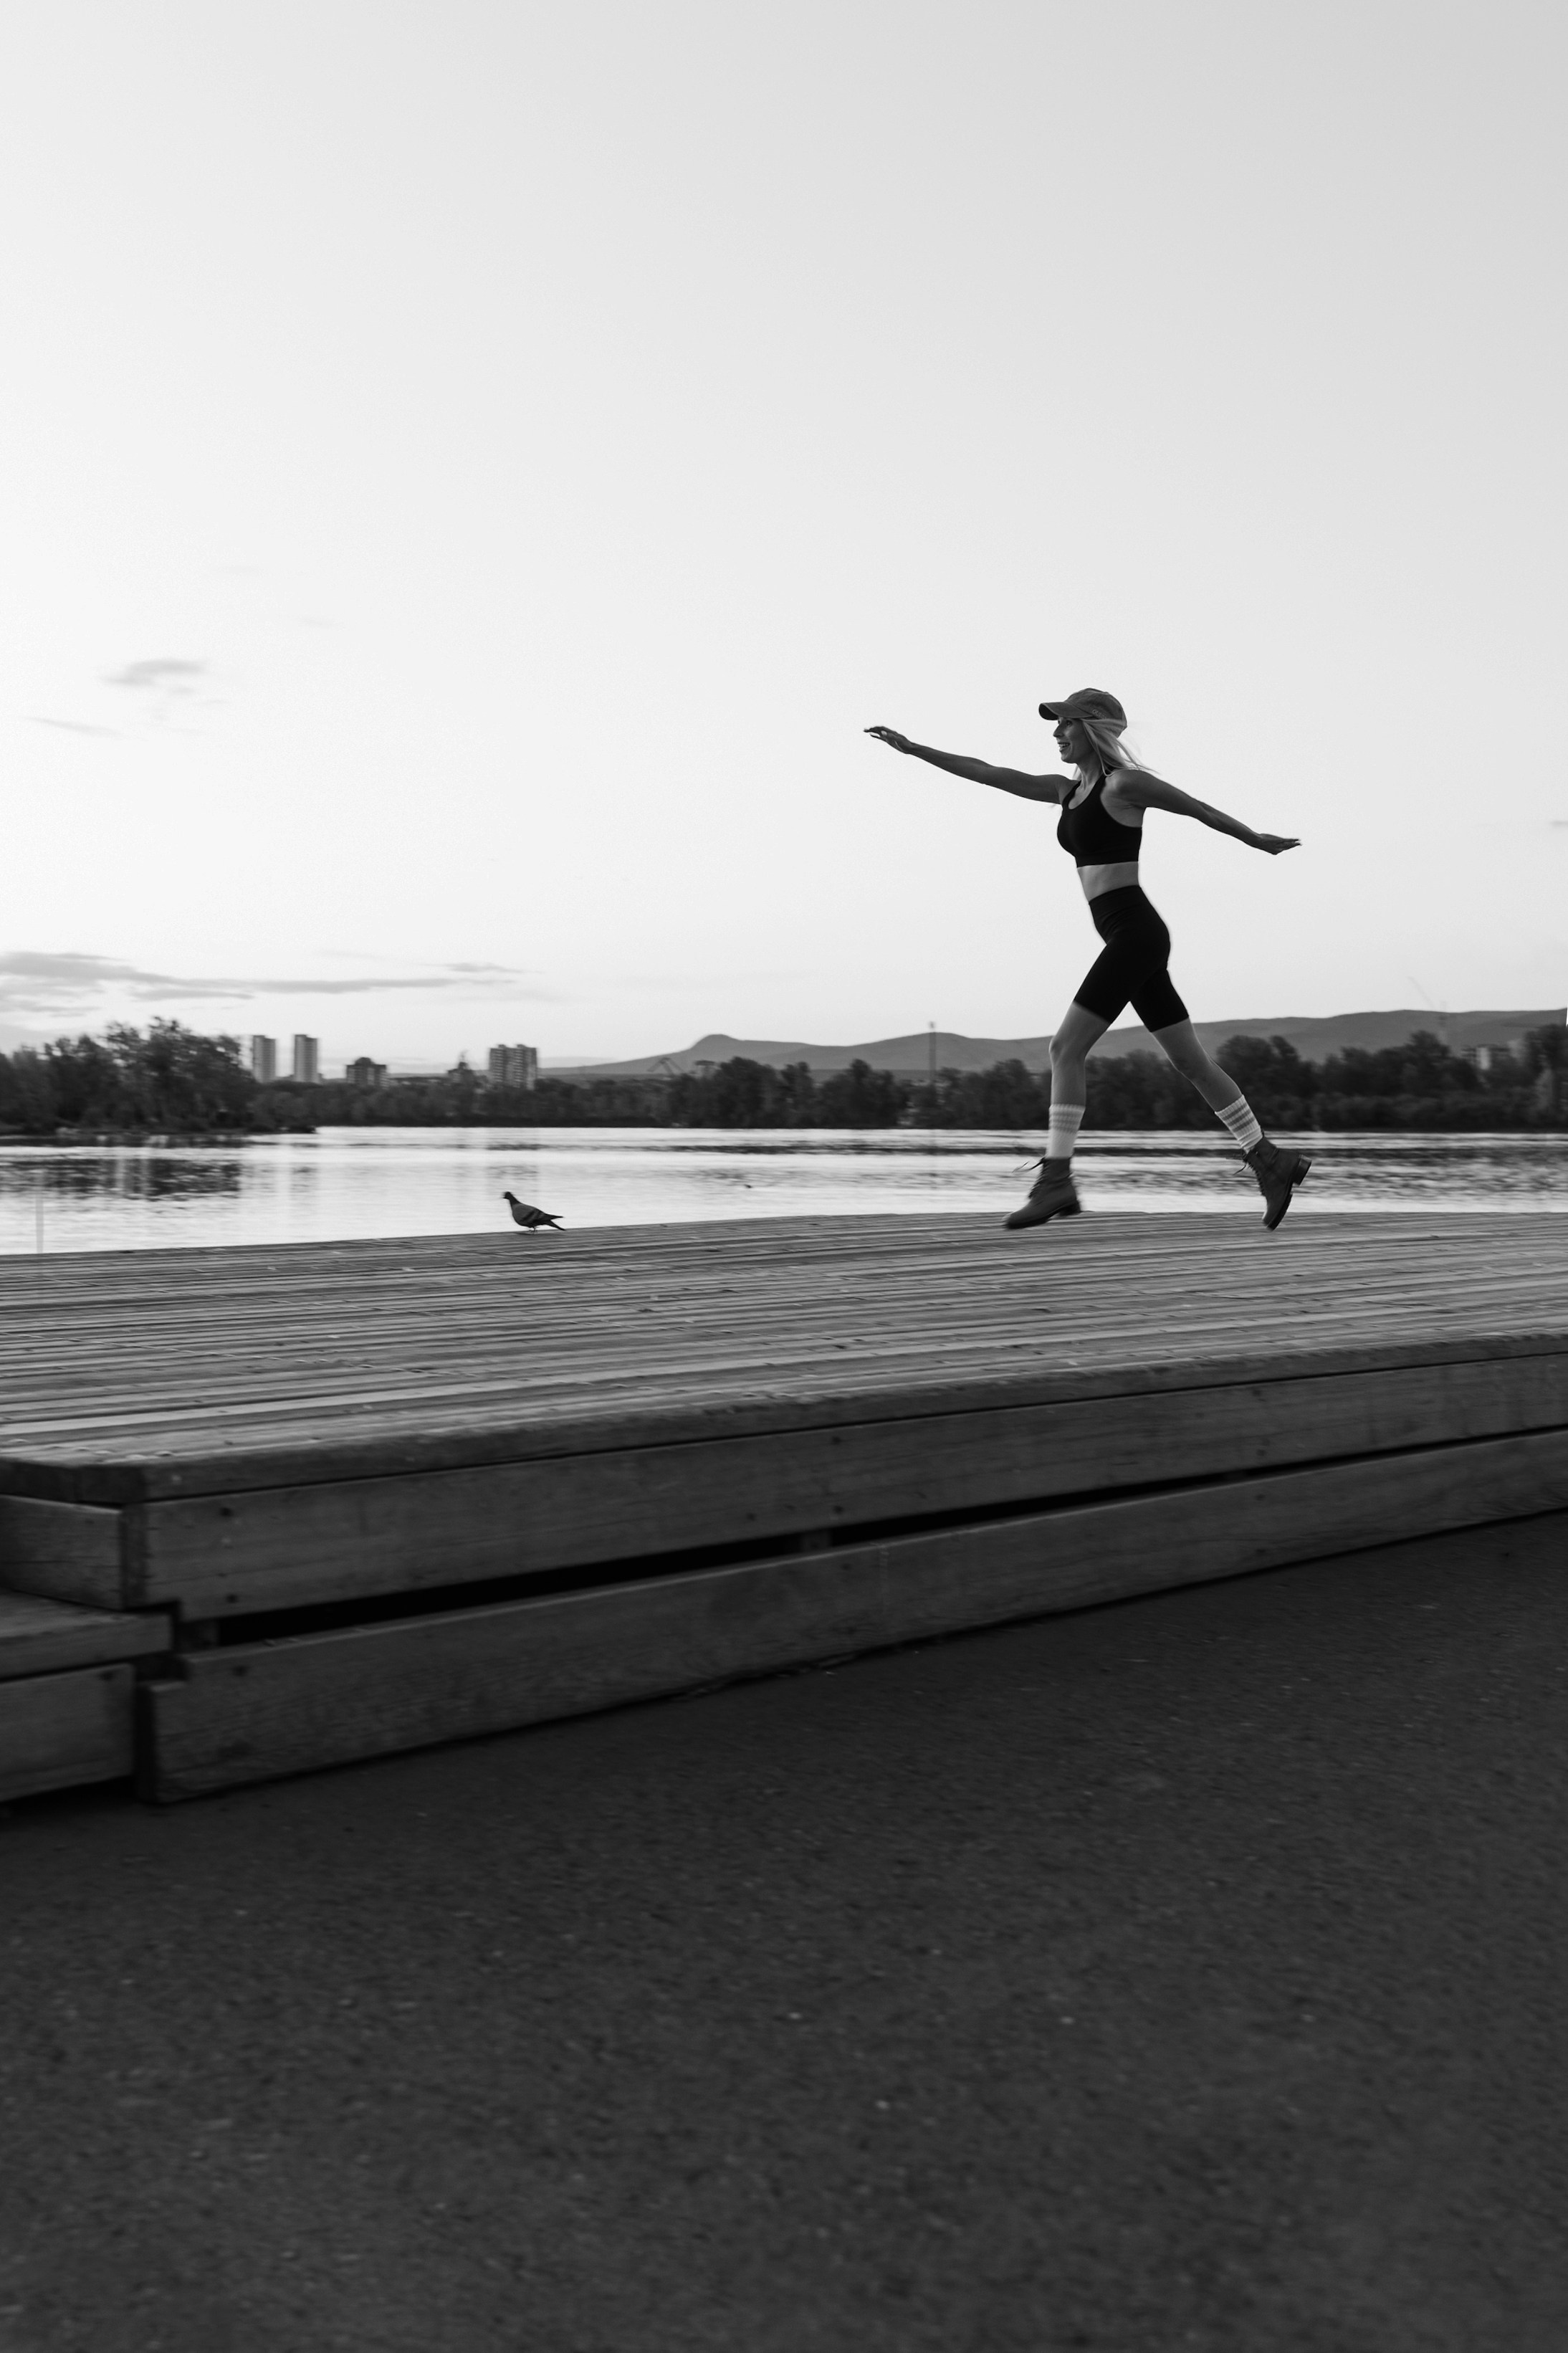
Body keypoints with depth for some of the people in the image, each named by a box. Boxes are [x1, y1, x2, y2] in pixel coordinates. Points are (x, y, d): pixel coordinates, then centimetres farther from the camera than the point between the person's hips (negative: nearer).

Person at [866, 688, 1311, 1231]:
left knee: (1065, 1049, -12)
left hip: (1135, 934, -9)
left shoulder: (1124, 783, -6)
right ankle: (1271, 1162, 14)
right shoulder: (1068, 790, 17)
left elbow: (1199, 808, 4)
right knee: (1190, 1060, 9)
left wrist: (1256, 841, 16)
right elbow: (988, 773, 18)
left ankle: (1056, 1180, -12)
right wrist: (913, 749, 15)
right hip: (1128, 940, 9)